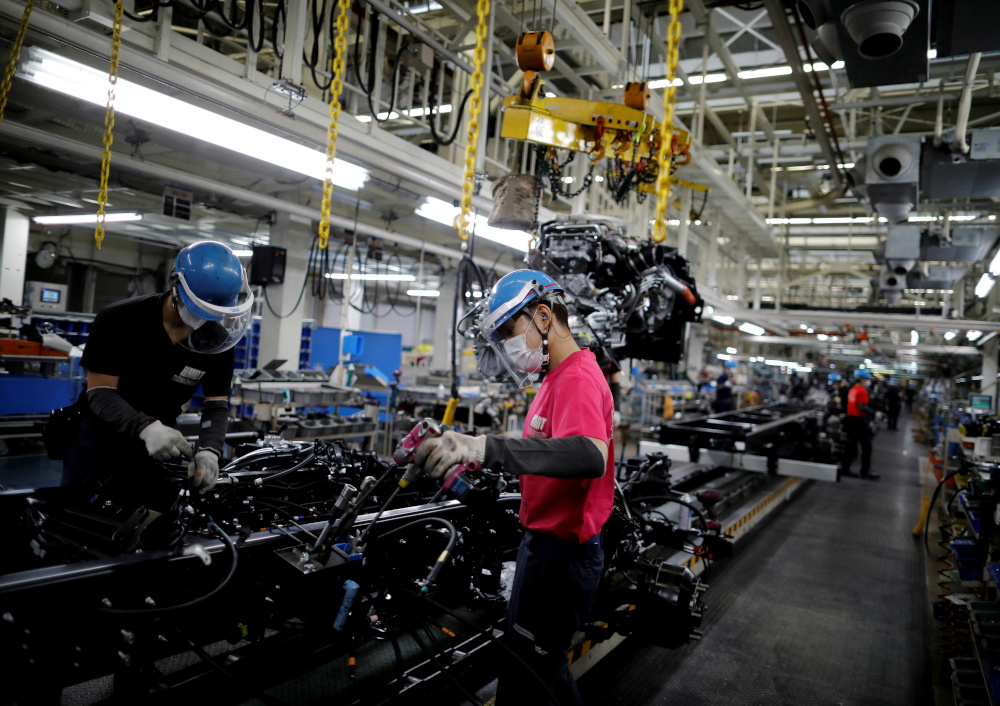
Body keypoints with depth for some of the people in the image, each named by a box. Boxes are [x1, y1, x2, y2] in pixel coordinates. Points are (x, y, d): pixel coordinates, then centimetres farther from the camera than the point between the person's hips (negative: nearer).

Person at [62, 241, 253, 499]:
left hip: (162, 435, 2)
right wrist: (147, 427, -41)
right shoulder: (118, 320, -22)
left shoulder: (220, 341, -14)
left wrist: (209, 450, -34)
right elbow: (99, 392, -23)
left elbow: (217, 405, -13)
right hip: (101, 432, -2)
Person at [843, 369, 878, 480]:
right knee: (866, 447, -1)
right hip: (859, 421, -9)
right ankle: (865, 472, 2)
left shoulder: (852, 389, 12)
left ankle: (845, 469, 15)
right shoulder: (862, 390, -14)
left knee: (851, 446, 13)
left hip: (850, 419, 9)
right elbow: (862, 406, -23)